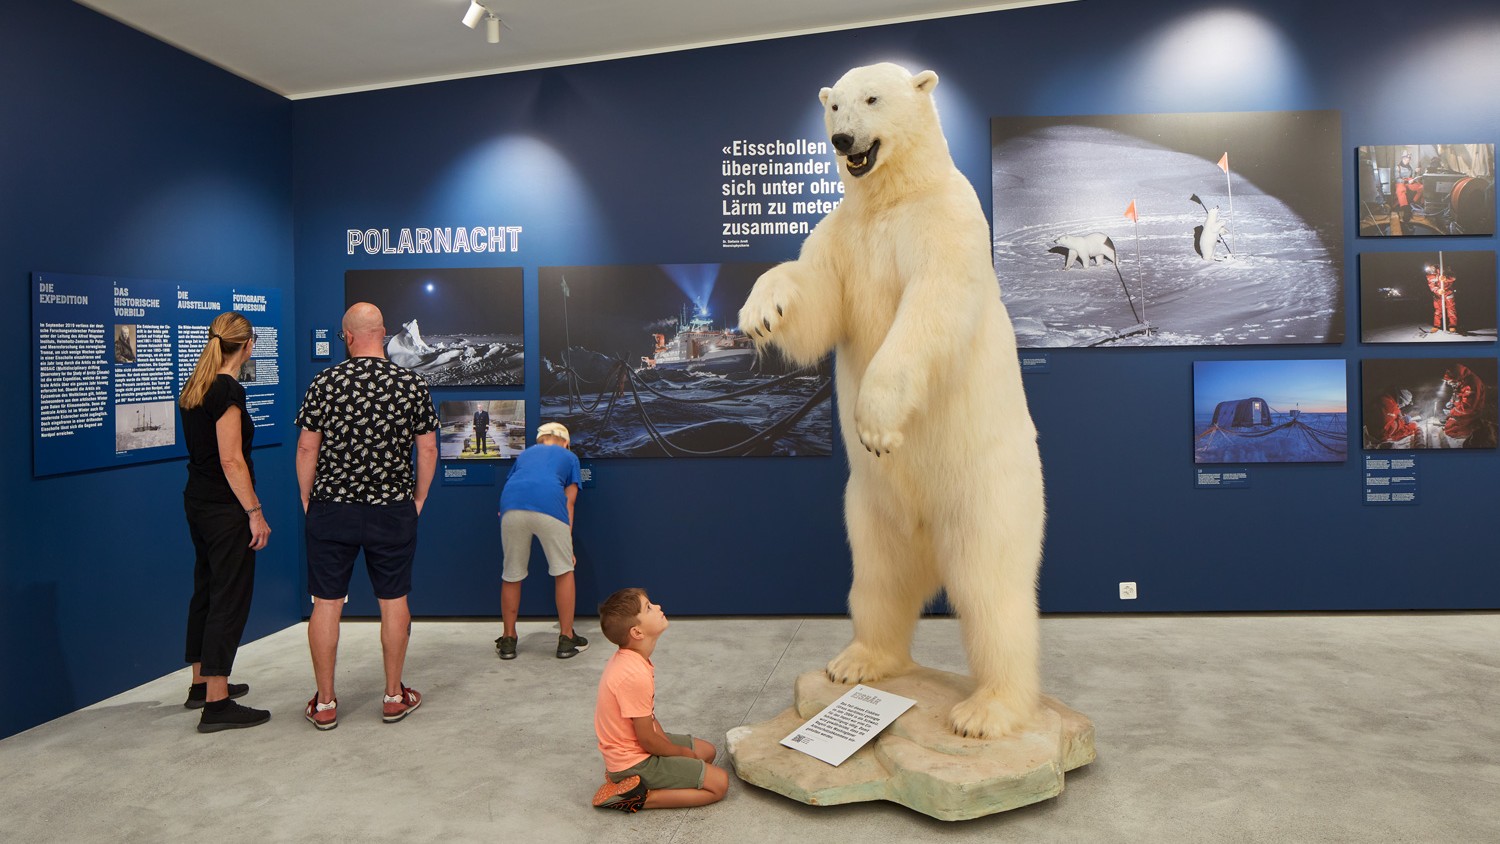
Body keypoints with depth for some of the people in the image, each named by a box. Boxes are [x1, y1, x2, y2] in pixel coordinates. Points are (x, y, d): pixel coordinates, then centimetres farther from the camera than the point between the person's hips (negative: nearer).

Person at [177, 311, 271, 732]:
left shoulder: (195, 387, 10)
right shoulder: (228, 390, -17)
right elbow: (231, 461, -21)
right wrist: (255, 512, -17)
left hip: (198, 501, 10)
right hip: (225, 508, -10)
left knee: (207, 591, 18)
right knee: (230, 599, -4)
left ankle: (201, 683, 30)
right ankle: (216, 704, -1)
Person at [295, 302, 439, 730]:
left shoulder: (325, 382, -5)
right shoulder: (412, 384, -3)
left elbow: (307, 447, -3)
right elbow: (428, 448, 0)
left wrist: (307, 499, 9)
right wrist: (417, 500, 11)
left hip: (331, 507, 0)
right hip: (393, 510, 1)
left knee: (326, 602, 8)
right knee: (393, 600, 11)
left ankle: (324, 703, 16)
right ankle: (394, 696, 20)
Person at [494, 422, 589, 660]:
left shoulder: (525, 454, 37)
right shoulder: (569, 457, 29)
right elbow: (569, 503, 22)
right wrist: (567, 544, 21)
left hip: (511, 506, 3)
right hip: (549, 504, -3)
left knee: (511, 575, 18)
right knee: (563, 571, 14)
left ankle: (508, 640, 29)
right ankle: (566, 639, 20)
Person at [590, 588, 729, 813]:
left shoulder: (628, 659, -1)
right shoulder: (635, 675, -31)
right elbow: (648, 740, -22)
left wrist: (670, 744, 1)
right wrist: (683, 752, -5)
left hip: (629, 746, 9)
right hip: (635, 760, -9)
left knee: (707, 751, 22)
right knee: (719, 783, -6)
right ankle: (634, 797, -8)